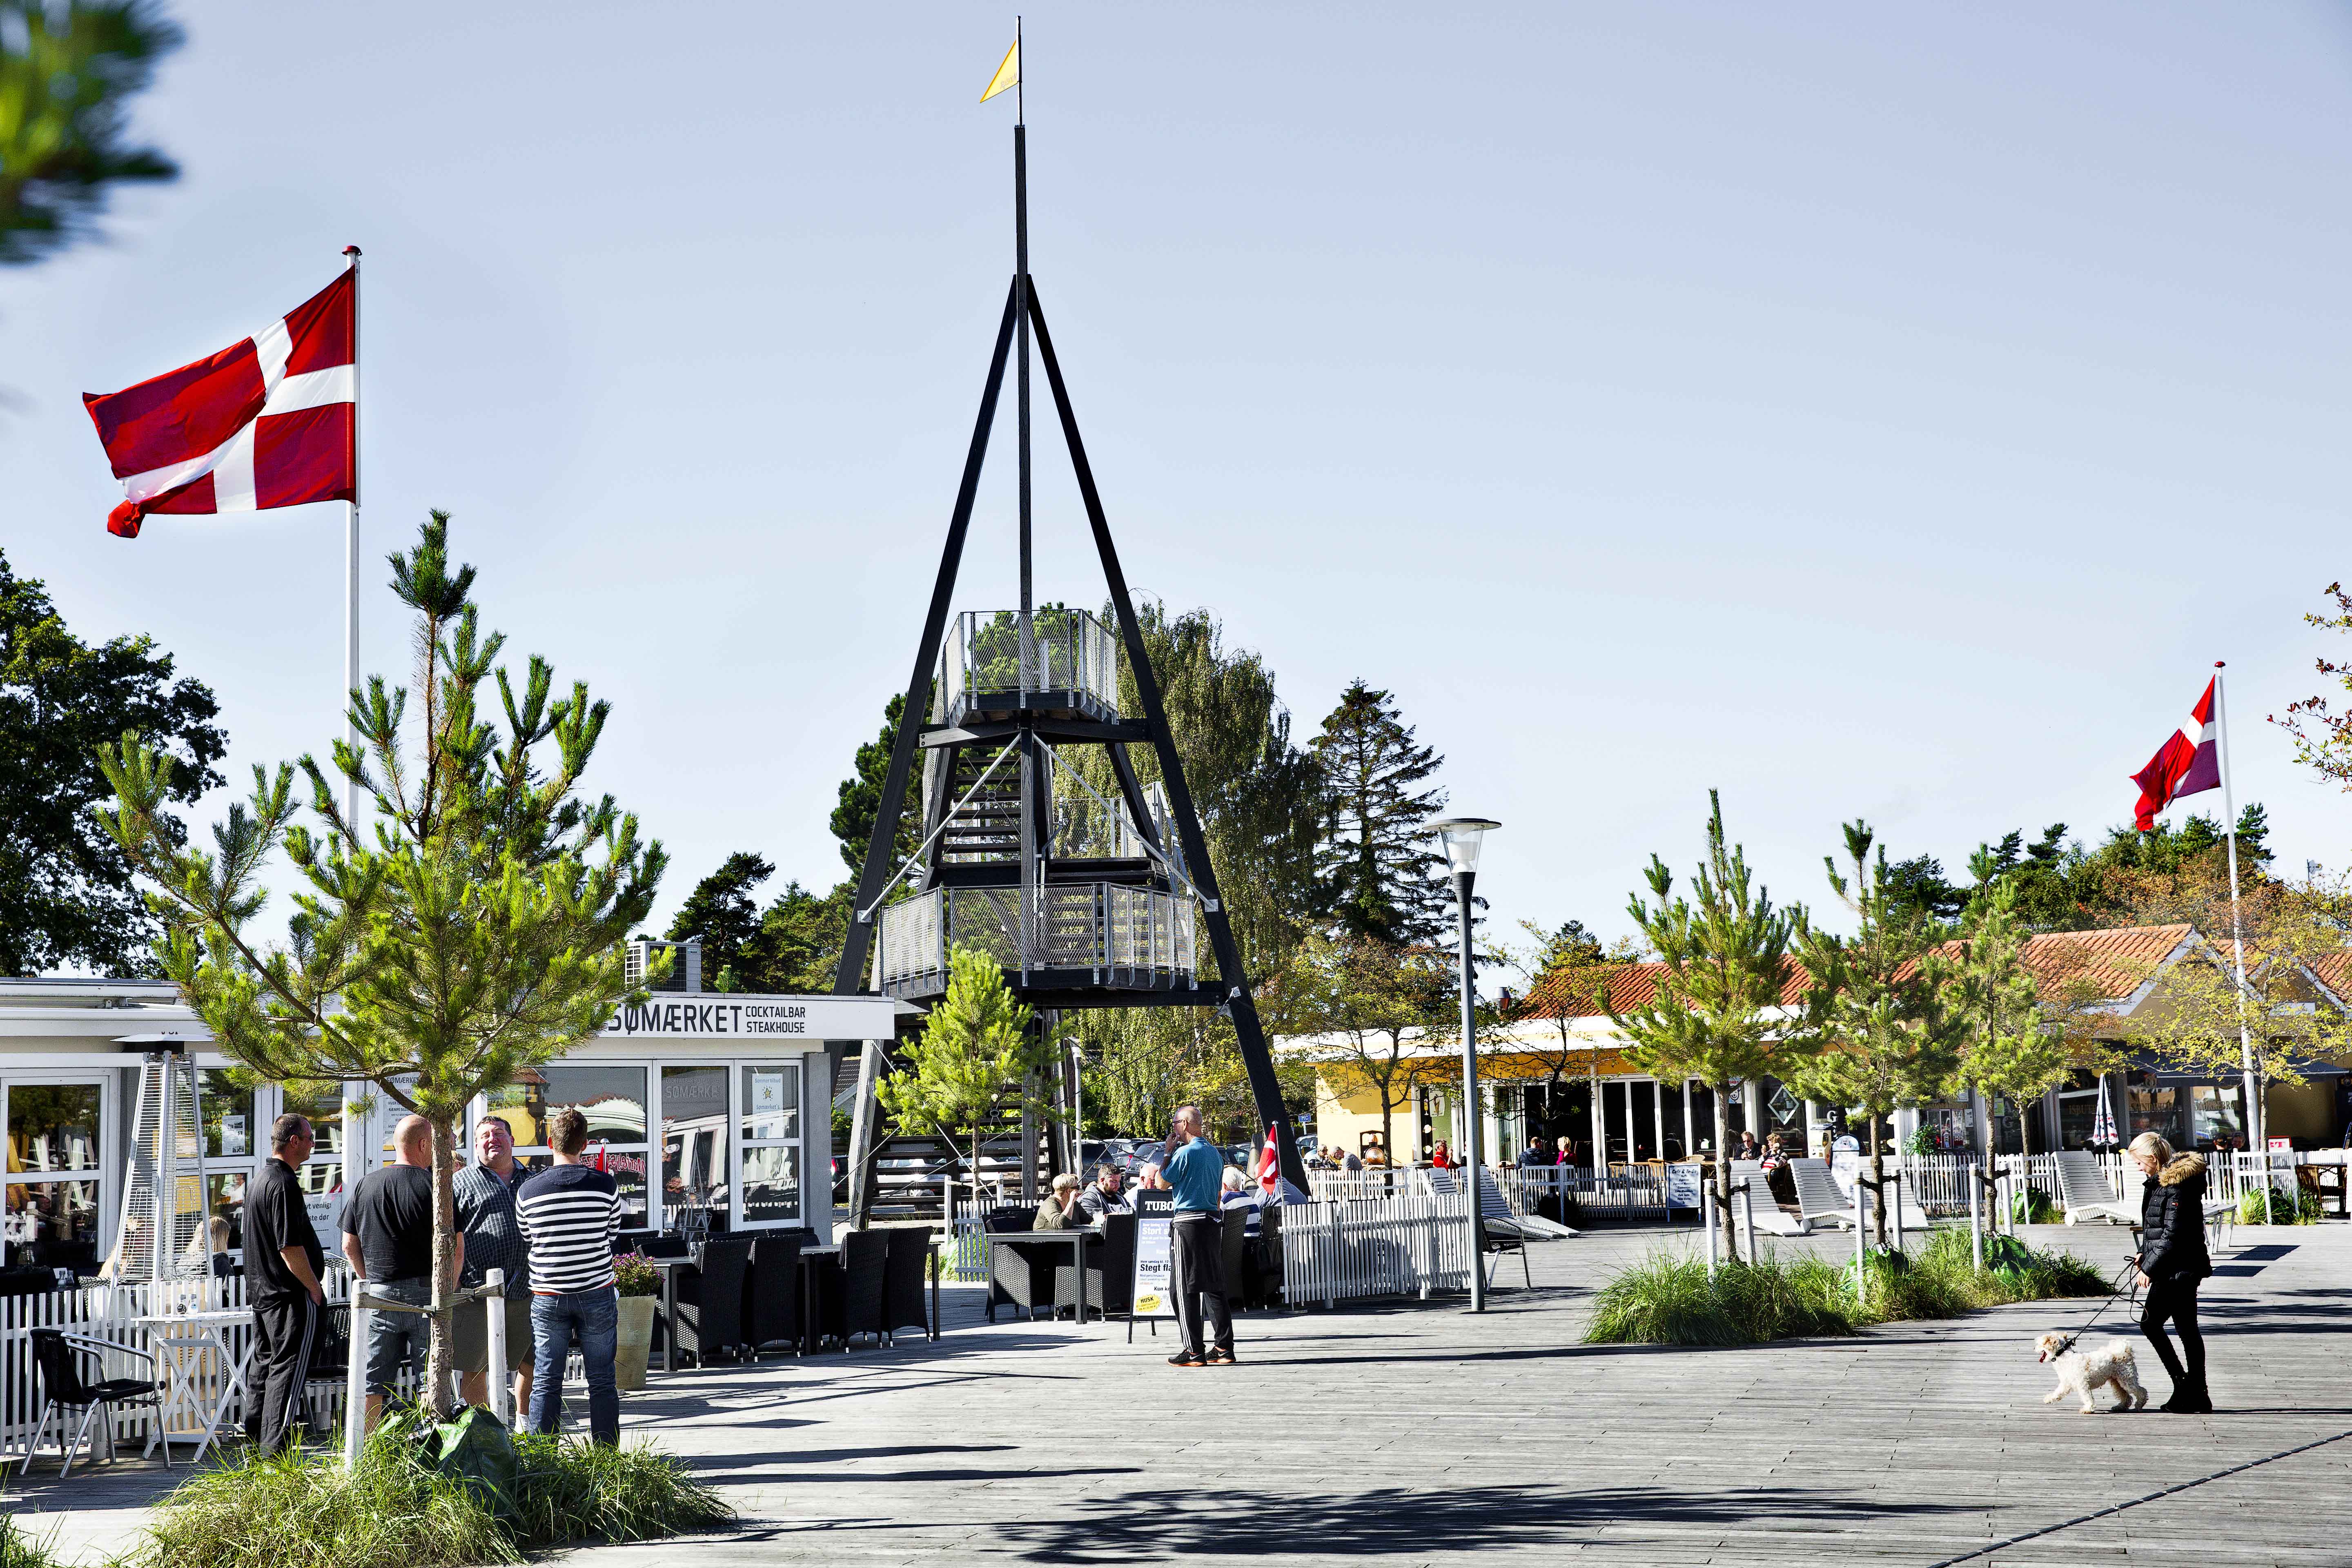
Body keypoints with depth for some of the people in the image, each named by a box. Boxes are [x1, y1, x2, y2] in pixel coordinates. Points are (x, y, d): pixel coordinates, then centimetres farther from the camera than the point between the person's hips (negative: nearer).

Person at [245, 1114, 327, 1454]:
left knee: (265, 1368, 16)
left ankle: (259, 1447, 23)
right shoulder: (284, 1184, -18)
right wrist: (314, 1287, -13)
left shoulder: (258, 1181, 15)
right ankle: (275, 1448, -12)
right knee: (288, 1370, -8)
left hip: (262, 1291, 10)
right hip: (291, 1297, -10)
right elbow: (290, 1247, -23)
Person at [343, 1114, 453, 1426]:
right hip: (425, 1292, -4)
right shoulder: (433, 1184, -7)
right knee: (429, 1379, 0)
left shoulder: (365, 1185, 8)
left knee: (375, 1383, 8)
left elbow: (349, 1245, 13)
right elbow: (456, 1248, -8)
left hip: (380, 1295, 4)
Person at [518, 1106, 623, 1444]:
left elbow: (525, 1239, 9)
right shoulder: (606, 1185, -6)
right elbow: (613, 1235, 6)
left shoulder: (528, 1191, -5)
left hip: (548, 1297, 0)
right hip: (597, 1293, 0)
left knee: (546, 1384, 6)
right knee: (602, 1382, 7)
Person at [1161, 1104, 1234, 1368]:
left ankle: (1194, 1351, -5)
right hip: (1212, 1222, 8)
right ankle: (1224, 1348, 9)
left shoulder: (1185, 1152, -12)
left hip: (1187, 1222, -8)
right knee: (1214, 1287, 10)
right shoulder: (1215, 1153, 13)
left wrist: (1168, 1152, 3)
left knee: (1186, 1289, -3)